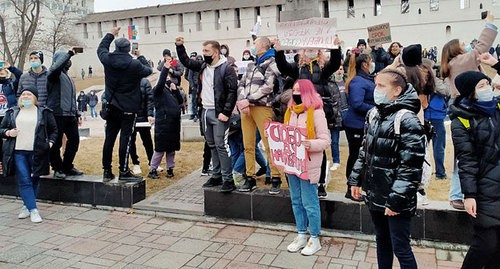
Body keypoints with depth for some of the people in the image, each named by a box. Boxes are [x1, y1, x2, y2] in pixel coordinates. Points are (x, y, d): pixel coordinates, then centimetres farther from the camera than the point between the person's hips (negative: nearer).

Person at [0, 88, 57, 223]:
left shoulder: (44, 112, 7)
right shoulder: (12, 112, 13)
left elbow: (53, 130, 12)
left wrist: (50, 142, -2)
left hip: (37, 153, -1)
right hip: (18, 152, 1)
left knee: (34, 180, 6)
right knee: (24, 181, -5)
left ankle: (27, 206, 23)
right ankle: (33, 210, -3)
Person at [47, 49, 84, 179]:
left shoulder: (68, 77, 23)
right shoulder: (55, 73, -2)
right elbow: (55, 67, -29)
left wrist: (77, 114, 21)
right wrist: (69, 54, -23)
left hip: (70, 115, 8)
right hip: (57, 114, -8)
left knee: (74, 140, 9)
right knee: (57, 142, -1)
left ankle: (67, 167, 22)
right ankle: (57, 169, 11)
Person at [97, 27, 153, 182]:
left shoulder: (108, 60, -2)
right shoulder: (134, 64, -14)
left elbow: (101, 48, 20)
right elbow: (148, 70, 6)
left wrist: (110, 34, 32)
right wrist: (140, 57, 21)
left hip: (111, 107, 5)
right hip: (129, 108, -5)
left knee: (109, 139, 10)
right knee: (125, 139, -2)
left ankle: (107, 172, 17)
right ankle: (124, 172, 1)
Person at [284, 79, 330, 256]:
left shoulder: (316, 112, -11)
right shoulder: (290, 111, 10)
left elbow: (325, 141, -15)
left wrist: (310, 144, -31)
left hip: (309, 165, -7)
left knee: (310, 203, 1)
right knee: (296, 202, 15)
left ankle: (315, 239, 17)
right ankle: (301, 236, 28)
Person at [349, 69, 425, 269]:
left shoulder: (407, 120, -17)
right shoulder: (374, 114, 7)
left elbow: (411, 166, -20)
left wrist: (397, 199, -21)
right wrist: (356, 179, 12)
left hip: (396, 200, -7)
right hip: (375, 195, 7)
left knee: (400, 248, 5)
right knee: (382, 243, 21)